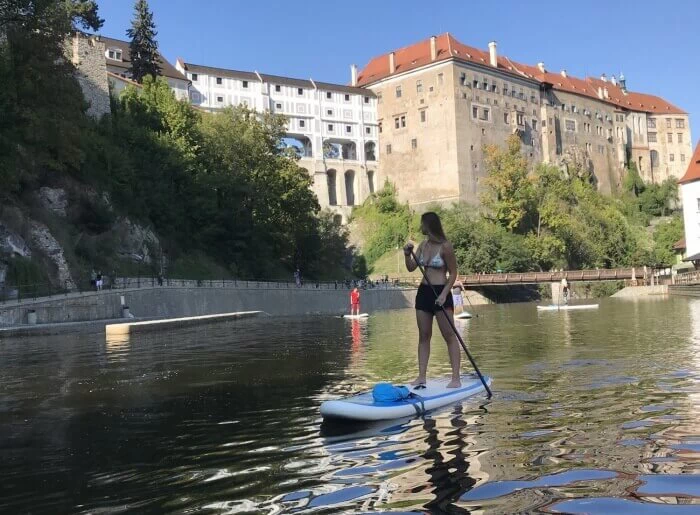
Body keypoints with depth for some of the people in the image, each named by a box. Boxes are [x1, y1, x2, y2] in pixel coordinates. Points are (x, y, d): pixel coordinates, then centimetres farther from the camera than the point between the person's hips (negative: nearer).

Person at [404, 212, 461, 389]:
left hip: (441, 293, -7)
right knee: (423, 336, 8)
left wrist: (444, 294, -18)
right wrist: (407, 255, -9)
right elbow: (411, 268, 10)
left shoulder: (445, 247, -11)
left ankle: (456, 378, -1)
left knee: (450, 336, -3)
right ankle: (421, 376, 12)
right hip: (423, 292, 7)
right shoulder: (423, 245, 8)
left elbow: (453, 273, -8)